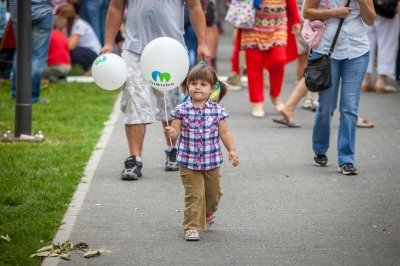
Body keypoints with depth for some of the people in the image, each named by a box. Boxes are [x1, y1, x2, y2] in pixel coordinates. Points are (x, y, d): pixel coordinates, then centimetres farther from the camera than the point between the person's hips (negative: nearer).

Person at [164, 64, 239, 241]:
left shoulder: (217, 110, -4)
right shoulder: (182, 110, -7)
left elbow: (224, 132, 2)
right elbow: (176, 131, -5)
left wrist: (232, 150, -4)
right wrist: (170, 132, -28)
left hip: (212, 161, 2)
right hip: (189, 162, -2)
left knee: (213, 193, 19)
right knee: (194, 195, -7)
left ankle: (208, 213, 48)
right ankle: (192, 227, -1)